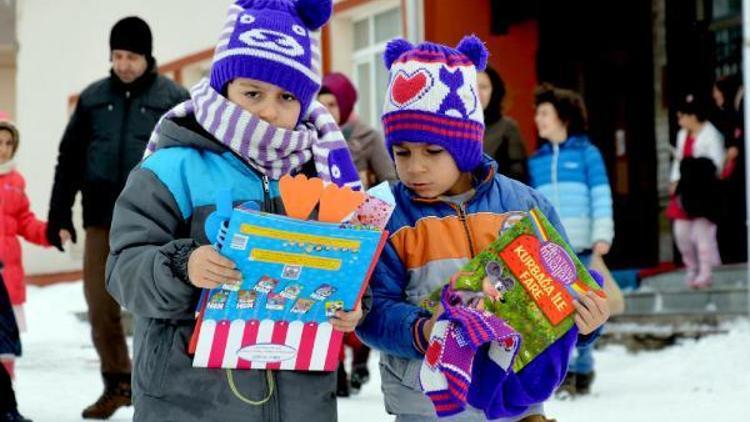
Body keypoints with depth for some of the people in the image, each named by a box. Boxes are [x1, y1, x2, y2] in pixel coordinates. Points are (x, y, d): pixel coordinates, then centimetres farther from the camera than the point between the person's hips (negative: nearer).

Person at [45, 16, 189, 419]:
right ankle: (117, 383, 20)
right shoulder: (93, 98, 10)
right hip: (101, 220, 3)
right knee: (100, 309, 4)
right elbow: (69, 160, 13)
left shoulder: (173, 98, 2)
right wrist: (59, 216, 8)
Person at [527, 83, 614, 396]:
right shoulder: (536, 160, 12)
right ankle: (564, 370, 3)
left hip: (581, 247, -3)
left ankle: (582, 370, 12)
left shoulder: (586, 153, 2)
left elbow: (601, 196, -1)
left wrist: (602, 236, -9)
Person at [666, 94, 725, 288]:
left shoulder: (710, 134, -9)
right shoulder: (683, 134, 16)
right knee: (681, 232, 5)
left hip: (704, 191, -8)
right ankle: (692, 268, 21)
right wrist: (675, 180, 7)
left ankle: (705, 273, 1)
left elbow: (716, 163, -14)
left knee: (702, 231, -5)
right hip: (685, 190, 8)